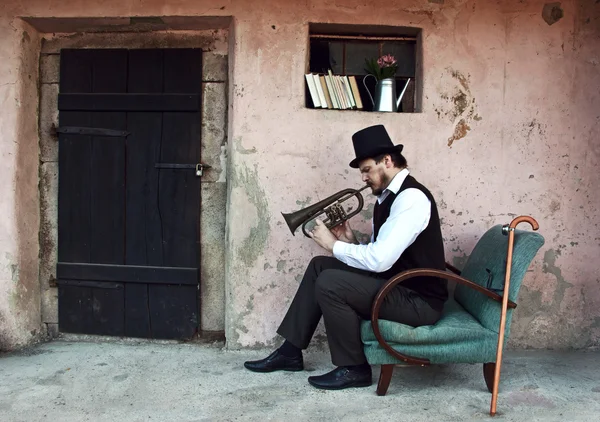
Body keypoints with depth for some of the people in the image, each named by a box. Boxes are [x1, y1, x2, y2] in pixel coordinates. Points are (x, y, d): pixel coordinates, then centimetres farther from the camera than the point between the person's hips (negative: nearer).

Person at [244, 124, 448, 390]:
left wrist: (334, 245, -15)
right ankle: (291, 352, 13)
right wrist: (349, 242, -4)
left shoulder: (411, 198, -20)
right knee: (320, 267, 7)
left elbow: (379, 260, -28)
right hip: (397, 284, 10)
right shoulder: (388, 196, 11)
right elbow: (378, 258, 13)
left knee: (329, 284, -22)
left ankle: (353, 368, -3)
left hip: (418, 300, -10)